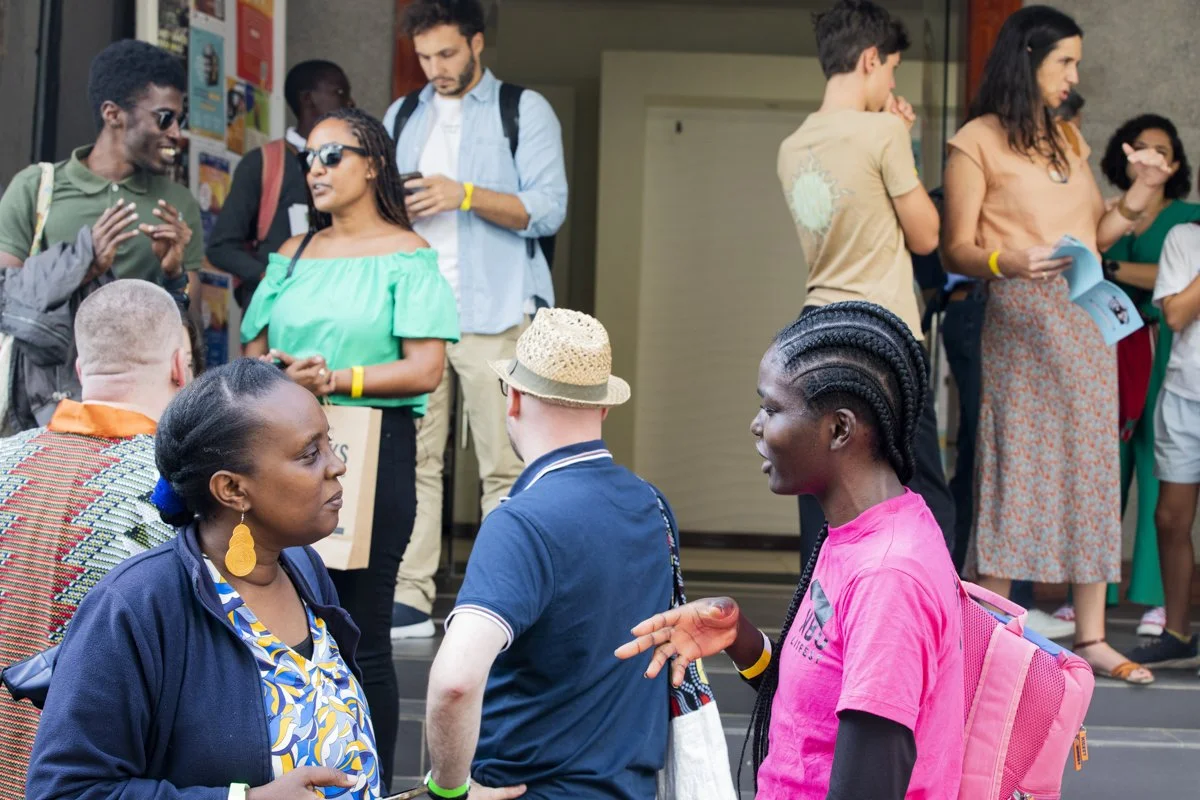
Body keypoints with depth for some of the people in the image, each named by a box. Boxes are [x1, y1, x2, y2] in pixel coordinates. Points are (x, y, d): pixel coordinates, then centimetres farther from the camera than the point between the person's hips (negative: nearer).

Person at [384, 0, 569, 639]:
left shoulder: (524, 111, 6)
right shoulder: (403, 116, 20)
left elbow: (547, 210, -4)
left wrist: (465, 195, -16)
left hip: (494, 314, -4)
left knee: (504, 466, -6)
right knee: (411, 458, -2)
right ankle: (410, 600, 0)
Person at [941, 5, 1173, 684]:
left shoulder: (1067, 139, 16)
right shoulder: (977, 142, -4)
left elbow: (1093, 237, 16)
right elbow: (957, 250, -8)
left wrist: (1138, 196, 2)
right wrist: (1004, 262, -26)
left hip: (1085, 319, 7)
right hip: (1022, 322, -6)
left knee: (1093, 474, 4)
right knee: (1014, 473, -7)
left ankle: (1092, 636, 8)